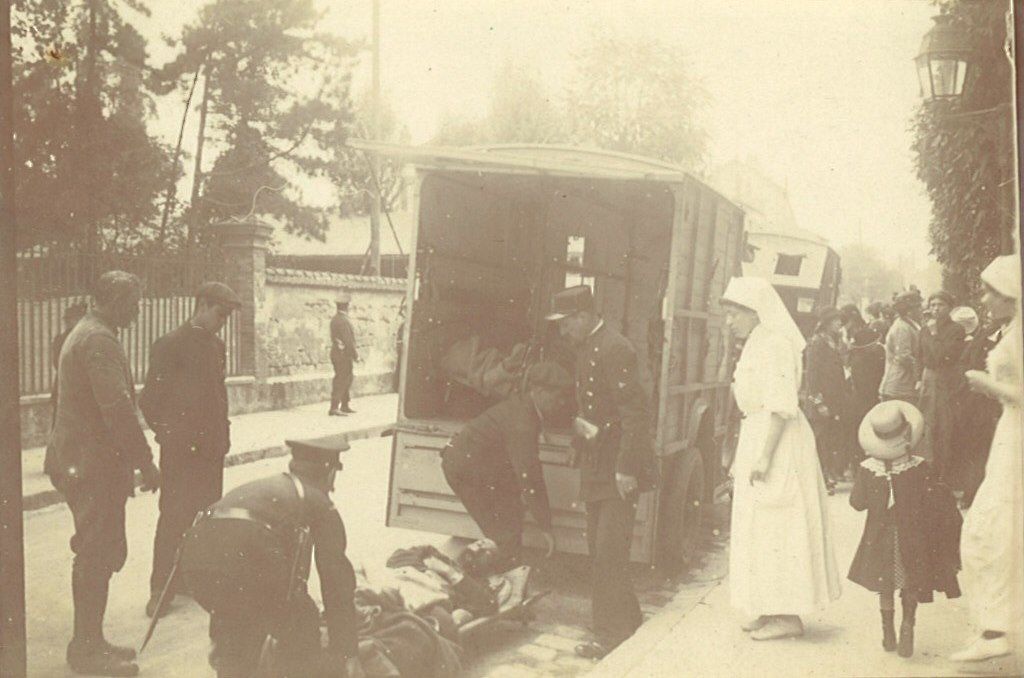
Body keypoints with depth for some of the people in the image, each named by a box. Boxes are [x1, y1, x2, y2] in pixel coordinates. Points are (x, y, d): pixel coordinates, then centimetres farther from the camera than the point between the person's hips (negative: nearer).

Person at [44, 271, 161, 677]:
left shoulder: (83, 334, 18)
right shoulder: (99, 340, -17)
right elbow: (117, 407, -24)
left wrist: (136, 459, 23)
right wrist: (145, 461, -19)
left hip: (79, 460, 10)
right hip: (93, 464, -10)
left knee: (97, 553, 15)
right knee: (98, 555, -4)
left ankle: (88, 643, 23)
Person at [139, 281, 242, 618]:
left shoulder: (216, 345, 12)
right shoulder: (170, 345, -9)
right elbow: (150, 399, -9)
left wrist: (222, 432, 11)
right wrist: (168, 433, -10)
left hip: (211, 447, 7)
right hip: (181, 449, -7)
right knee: (174, 517, -3)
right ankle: (160, 589, 6)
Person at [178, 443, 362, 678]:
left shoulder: (257, 487, 38)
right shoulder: (320, 504, 22)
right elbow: (337, 579, 19)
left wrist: (218, 638, 53)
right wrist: (346, 652, 24)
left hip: (196, 552, 6)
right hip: (252, 557, -6)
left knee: (237, 625, 31)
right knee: (300, 628, 18)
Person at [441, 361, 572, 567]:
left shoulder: (521, 405, 1)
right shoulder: (521, 424, -28)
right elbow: (529, 478, -28)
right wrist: (545, 528, -23)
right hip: (466, 470, -10)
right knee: (505, 537, -7)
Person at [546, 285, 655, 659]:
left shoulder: (614, 349, -17)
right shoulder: (586, 348, 13)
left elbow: (635, 411, -21)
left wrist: (626, 469, -23)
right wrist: (580, 425, 4)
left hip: (617, 471, -10)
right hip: (595, 469, 10)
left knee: (609, 553, -7)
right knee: (600, 552, 15)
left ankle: (613, 635, 4)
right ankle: (628, 623, 29)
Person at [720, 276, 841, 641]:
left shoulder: (775, 344, -15)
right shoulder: (757, 345, 15)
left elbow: (781, 406, -22)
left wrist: (763, 456, -25)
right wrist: (744, 457, 18)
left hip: (777, 443, -10)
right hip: (757, 438, 10)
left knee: (776, 527, -5)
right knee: (761, 526, 12)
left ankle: (788, 616, 1)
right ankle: (773, 610, 19)